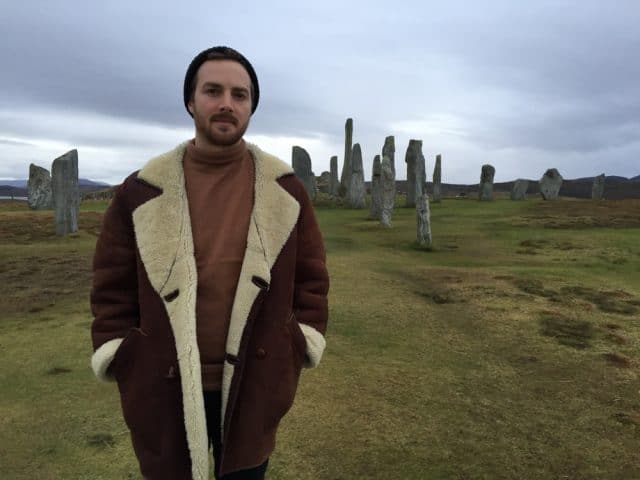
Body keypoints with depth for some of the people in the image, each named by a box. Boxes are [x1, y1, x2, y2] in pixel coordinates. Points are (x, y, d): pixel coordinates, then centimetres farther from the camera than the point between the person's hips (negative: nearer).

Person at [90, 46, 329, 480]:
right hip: (164, 388, 0)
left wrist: (296, 350, -3)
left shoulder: (285, 188, -2)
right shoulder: (141, 191, -4)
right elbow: (114, 286, 0)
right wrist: (125, 366, -4)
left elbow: (310, 276, 2)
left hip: (254, 383, 1)